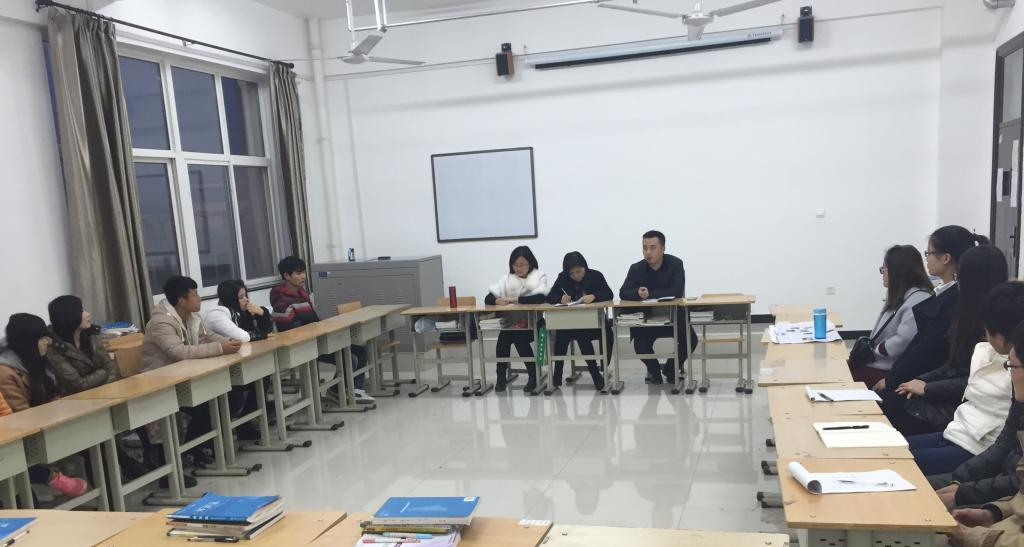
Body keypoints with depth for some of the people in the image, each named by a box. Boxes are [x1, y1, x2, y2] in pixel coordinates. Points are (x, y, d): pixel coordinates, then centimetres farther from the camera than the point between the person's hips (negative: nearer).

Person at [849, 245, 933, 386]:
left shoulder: (919, 300, -17)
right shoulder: (899, 296, 18)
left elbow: (903, 342, -25)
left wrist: (874, 350, -11)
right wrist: (867, 346, 0)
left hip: (890, 370, -9)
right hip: (876, 361, 9)